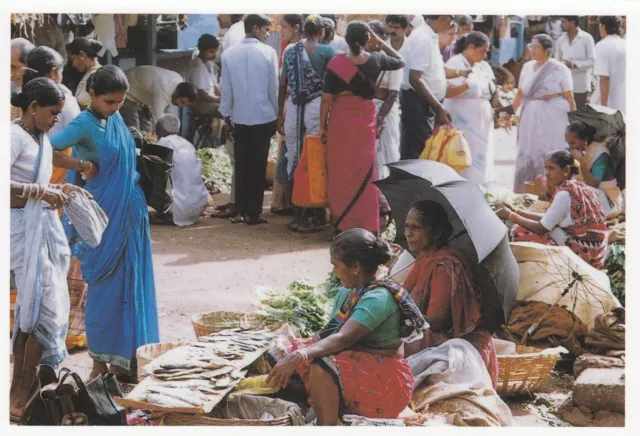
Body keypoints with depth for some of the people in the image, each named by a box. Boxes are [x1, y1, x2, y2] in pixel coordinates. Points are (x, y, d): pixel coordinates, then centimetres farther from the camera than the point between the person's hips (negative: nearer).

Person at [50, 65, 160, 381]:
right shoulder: (84, 124, -15)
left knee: (132, 285, 10)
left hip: (131, 213, 7)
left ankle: (125, 357, 19)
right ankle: (101, 358, 15)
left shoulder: (116, 118, 6)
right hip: (105, 216, -7)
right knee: (106, 287, 1)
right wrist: (83, 166, -16)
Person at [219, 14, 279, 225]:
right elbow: (274, 88, -4)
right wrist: (278, 113, 9)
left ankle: (239, 211, 11)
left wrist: (226, 115, 13)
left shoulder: (229, 54, -1)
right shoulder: (268, 52, -9)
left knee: (241, 165, 10)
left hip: (239, 118, 2)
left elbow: (226, 89, 3)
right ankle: (253, 212, 5)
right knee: (258, 165, 4)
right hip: (264, 117, -2)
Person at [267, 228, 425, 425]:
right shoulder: (346, 293, 8)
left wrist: (299, 356, -46)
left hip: (384, 378, -9)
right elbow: (329, 335, 3)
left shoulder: (378, 298, -21)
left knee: (322, 369, -35)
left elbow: (342, 338, -34)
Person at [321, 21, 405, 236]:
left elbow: (327, 98, -9)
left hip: (341, 119, -2)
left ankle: (343, 223, 13)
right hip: (365, 118, 2)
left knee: (340, 170, 8)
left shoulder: (337, 63, -10)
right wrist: (380, 42, 14)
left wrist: (323, 126, 0)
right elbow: (401, 61, 17)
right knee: (364, 170, 11)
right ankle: (366, 223, 13)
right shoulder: (376, 60, -4)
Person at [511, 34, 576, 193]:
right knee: (526, 156, 4)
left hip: (552, 119, -5)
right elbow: (520, 94, 18)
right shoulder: (527, 67, 11)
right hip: (530, 118, 5)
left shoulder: (559, 69, -4)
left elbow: (569, 98, -5)